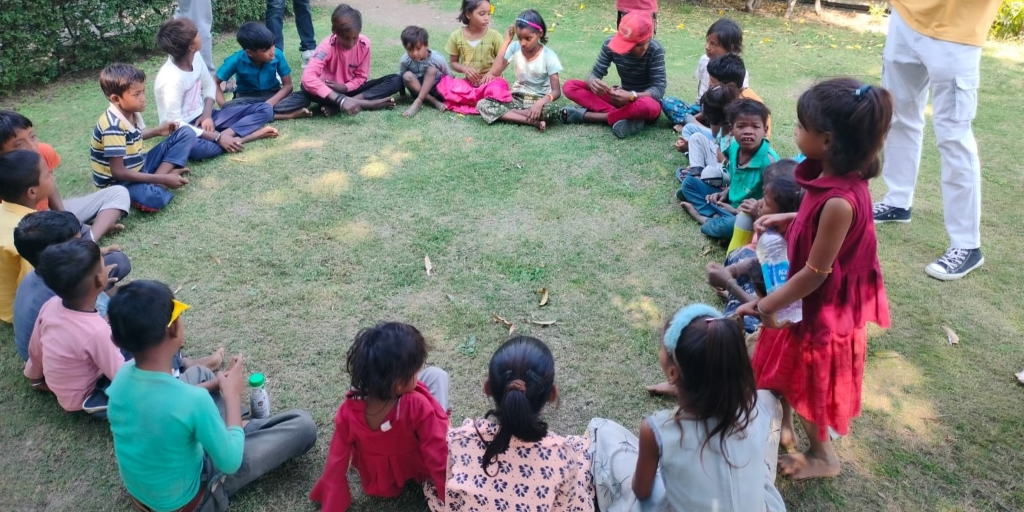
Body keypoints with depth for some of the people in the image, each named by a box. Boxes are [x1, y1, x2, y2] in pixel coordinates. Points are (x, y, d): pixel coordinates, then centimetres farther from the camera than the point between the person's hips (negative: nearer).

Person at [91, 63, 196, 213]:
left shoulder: (130, 111, -3)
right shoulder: (113, 127, -28)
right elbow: (118, 172, -27)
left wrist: (157, 131, 6)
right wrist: (162, 179, -27)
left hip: (139, 168, 9)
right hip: (118, 182, -9)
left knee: (186, 133, 2)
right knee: (153, 198, -43)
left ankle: (158, 177, -10)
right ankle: (159, 181, -8)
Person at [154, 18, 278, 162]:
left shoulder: (195, 57, -5)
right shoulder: (172, 79, -26)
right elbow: (174, 123, -26)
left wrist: (207, 114, -6)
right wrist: (217, 137, -29)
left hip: (203, 117, 8)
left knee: (265, 109, -3)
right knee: (197, 148, -46)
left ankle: (226, 134, -22)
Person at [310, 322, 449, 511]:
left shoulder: (348, 413, -30)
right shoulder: (419, 406, -38)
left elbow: (336, 467, -18)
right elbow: (440, 458, -30)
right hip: (420, 471, -2)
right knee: (435, 375, -5)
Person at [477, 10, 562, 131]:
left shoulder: (549, 56, -11)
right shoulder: (515, 48, -2)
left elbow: (556, 91, -15)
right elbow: (495, 72, -13)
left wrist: (540, 103, -36)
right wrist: (507, 42, -12)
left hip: (538, 99, -4)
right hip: (517, 98, 4)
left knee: (551, 111, -39)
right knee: (483, 104, -24)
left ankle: (505, 114, -23)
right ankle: (533, 121, -31)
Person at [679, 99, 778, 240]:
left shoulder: (768, 159, -26)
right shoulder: (734, 147, -5)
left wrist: (737, 211, -17)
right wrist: (725, 192, -2)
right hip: (729, 202, 8)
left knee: (732, 224, -41)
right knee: (689, 181, 7)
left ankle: (706, 221, -7)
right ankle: (714, 217, -13)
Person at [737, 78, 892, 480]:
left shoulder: (840, 200, -36)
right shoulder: (835, 177, -10)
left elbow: (816, 272, -27)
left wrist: (765, 306, -16)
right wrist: (787, 220, -1)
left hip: (820, 307, -8)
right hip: (806, 296, 8)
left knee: (807, 382, 15)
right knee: (785, 366, 27)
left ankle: (822, 456, 40)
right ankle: (782, 427, 51)